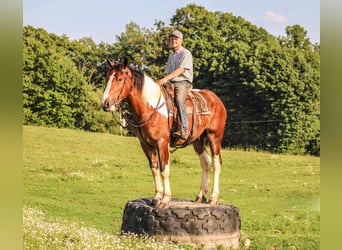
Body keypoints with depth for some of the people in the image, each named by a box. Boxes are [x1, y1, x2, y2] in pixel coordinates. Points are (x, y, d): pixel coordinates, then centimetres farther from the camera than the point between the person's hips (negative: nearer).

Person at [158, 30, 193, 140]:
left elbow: (181, 70, -14)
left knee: (179, 99, -34)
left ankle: (184, 130, -39)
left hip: (183, 82, -8)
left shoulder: (186, 53, -2)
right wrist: (163, 80, 5)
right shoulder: (171, 56, 23)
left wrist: (166, 78, -23)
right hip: (171, 83, 8)